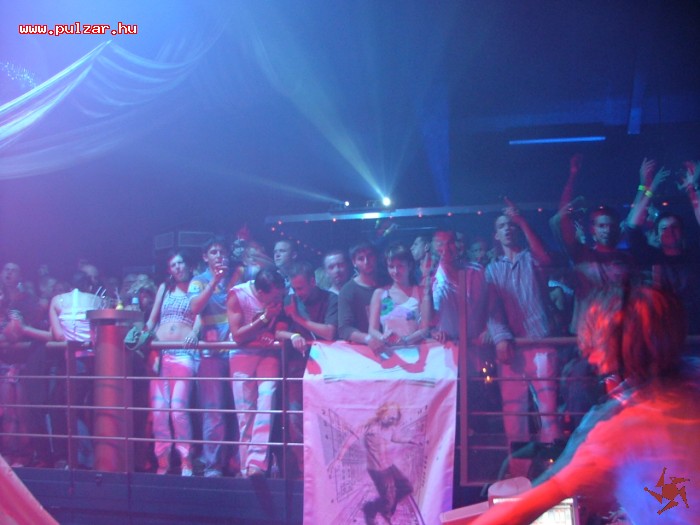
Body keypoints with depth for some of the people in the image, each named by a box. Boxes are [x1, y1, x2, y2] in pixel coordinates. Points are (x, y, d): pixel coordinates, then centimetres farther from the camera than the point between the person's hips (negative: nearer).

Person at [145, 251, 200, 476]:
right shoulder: (164, 288, 21)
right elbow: (152, 319, 20)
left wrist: (194, 333, -24)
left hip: (184, 353, -4)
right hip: (160, 353, 4)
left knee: (178, 408, -14)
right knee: (158, 409, -4)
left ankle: (186, 462, -9)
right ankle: (162, 462, 2)